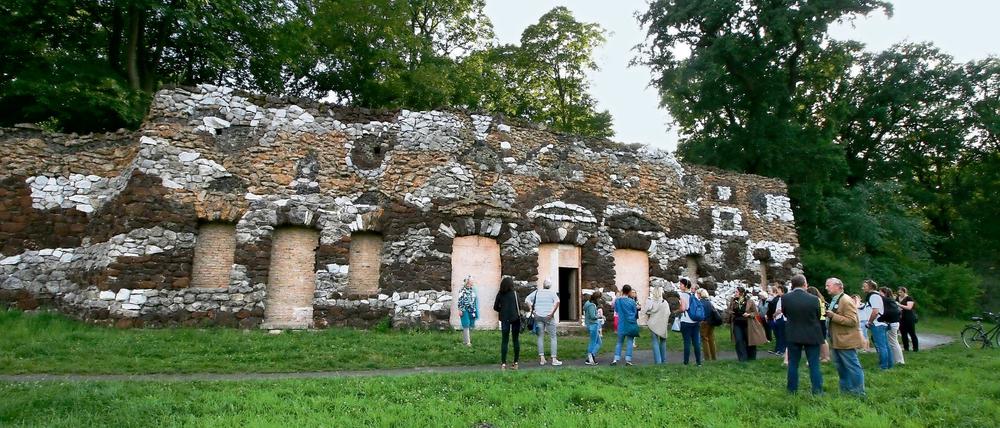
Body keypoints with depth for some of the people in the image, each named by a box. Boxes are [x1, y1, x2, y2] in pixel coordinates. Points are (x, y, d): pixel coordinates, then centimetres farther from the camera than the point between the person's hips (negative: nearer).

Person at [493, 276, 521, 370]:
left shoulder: (500, 294, 0)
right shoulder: (514, 293, -5)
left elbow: (495, 307, 3)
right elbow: (519, 306, -7)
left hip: (504, 319, 2)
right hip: (515, 318, -1)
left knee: (504, 341, 5)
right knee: (516, 340, 8)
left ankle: (503, 363, 0)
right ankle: (516, 363, 10)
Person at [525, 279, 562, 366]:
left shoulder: (537, 292, 11)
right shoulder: (552, 293, 4)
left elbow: (527, 299, 3)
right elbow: (557, 301, -14)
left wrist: (532, 309, 0)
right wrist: (552, 312, -11)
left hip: (538, 316, 2)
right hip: (548, 317, -2)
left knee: (540, 337, 7)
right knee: (553, 337, 4)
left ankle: (542, 358, 4)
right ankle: (554, 359, 2)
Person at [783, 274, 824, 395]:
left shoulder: (785, 298, -12)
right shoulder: (814, 299, -13)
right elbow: (818, 316, 2)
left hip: (793, 335, 1)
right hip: (812, 335, -1)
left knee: (793, 363, 10)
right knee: (814, 364, 7)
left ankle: (792, 390, 15)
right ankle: (817, 391, 10)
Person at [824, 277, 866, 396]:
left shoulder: (846, 301, -16)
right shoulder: (834, 300, 13)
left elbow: (852, 321, -23)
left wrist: (833, 316, -26)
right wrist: (828, 315, 8)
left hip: (846, 340, -10)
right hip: (836, 341, 10)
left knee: (852, 367, -2)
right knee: (840, 367, 17)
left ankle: (859, 393, 6)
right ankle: (845, 389, 27)